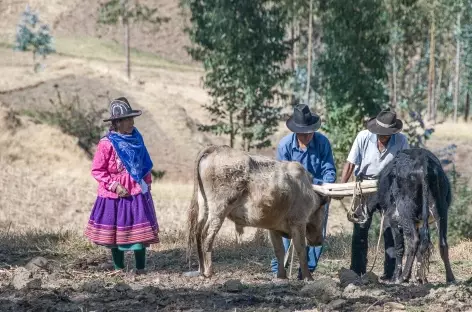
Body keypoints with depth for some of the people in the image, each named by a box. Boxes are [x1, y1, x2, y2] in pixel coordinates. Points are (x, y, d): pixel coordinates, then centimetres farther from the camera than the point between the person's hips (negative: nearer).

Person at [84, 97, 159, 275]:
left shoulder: (136, 139, 3)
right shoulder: (107, 143, -13)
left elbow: (145, 165, 16)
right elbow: (97, 170, -11)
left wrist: (147, 183, 10)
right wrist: (115, 186, -16)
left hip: (137, 193, 4)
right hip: (114, 195, -4)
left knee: (139, 231, 0)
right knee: (116, 232, 8)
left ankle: (141, 268, 7)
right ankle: (119, 268, 20)